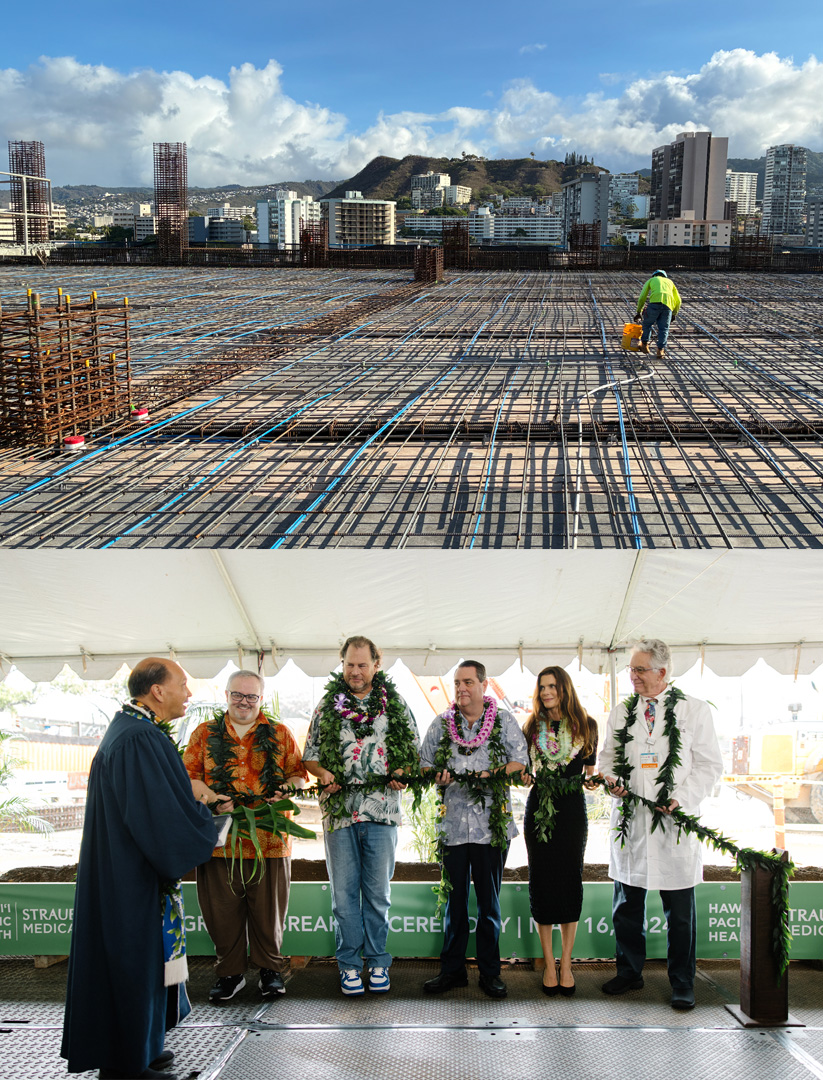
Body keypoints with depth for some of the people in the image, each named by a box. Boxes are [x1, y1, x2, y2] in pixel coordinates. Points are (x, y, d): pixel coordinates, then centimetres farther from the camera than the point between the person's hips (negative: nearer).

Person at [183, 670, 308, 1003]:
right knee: (223, 909, 4)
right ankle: (230, 972, 19)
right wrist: (210, 797, -14)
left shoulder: (280, 734, 12)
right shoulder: (205, 734, 11)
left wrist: (285, 791, -12)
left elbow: (298, 774, 10)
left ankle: (270, 969, 20)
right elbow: (188, 775, 5)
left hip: (269, 839, 0)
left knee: (268, 909, 4)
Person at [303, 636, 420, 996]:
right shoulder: (327, 706, 9)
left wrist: (403, 773, -8)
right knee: (343, 891, 3)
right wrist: (324, 774, -8)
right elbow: (309, 756, 12)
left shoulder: (396, 705, 9)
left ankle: (377, 962, 15)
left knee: (378, 891, 5)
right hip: (339, 810, 0)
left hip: (382, 811, 0)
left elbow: (415, 753, 12)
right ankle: (349, 964, 12)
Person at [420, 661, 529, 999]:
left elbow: (520, 761, -1)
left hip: (492, 823, -2)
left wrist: (492, 775, -16)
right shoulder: (441, 723, 10)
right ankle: (452, 969, 17)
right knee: (454, 900, 7)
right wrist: (438, 777, -9)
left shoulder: (504, 721, 4)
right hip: (452, 823, 2)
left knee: (489, 902, 5)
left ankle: (489, 972, 14)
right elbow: (425, 765, 12)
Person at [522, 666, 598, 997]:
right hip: (538, 808, 1)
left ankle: (566, 963, 11)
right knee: (542, 880, 2)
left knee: (570, 880, 2)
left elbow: (590, 771, 9)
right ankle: (549, 963, 11)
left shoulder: (585, 726, 4)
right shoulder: (532, 727, 7)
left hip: (572, 809, -1)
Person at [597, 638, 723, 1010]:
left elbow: (710, 764, -1)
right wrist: (611, 779, -6)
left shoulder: (694, 710, 0)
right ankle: (629, 972, 28)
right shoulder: (620, 712, 10)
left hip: (675, 823, -3)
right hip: (629, 821, 3)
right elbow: (607, 756, 16)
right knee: (626, 906, 12)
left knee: (679, 913, 2)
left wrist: (682, 799, -14)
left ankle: (682, 984, 15)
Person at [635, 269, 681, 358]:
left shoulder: (651, 280, 28)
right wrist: (674, 314, 40)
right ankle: (661, 349, -3)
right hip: (668, 305, 2)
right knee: (663, 328, 9)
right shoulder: (669, 282, 35)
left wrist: (639, 312, 27)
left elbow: (642, 297, 19)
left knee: (647, 323, 19)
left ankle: (644, 345, 22)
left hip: (655, 302, -2)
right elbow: (678, 301, 30)